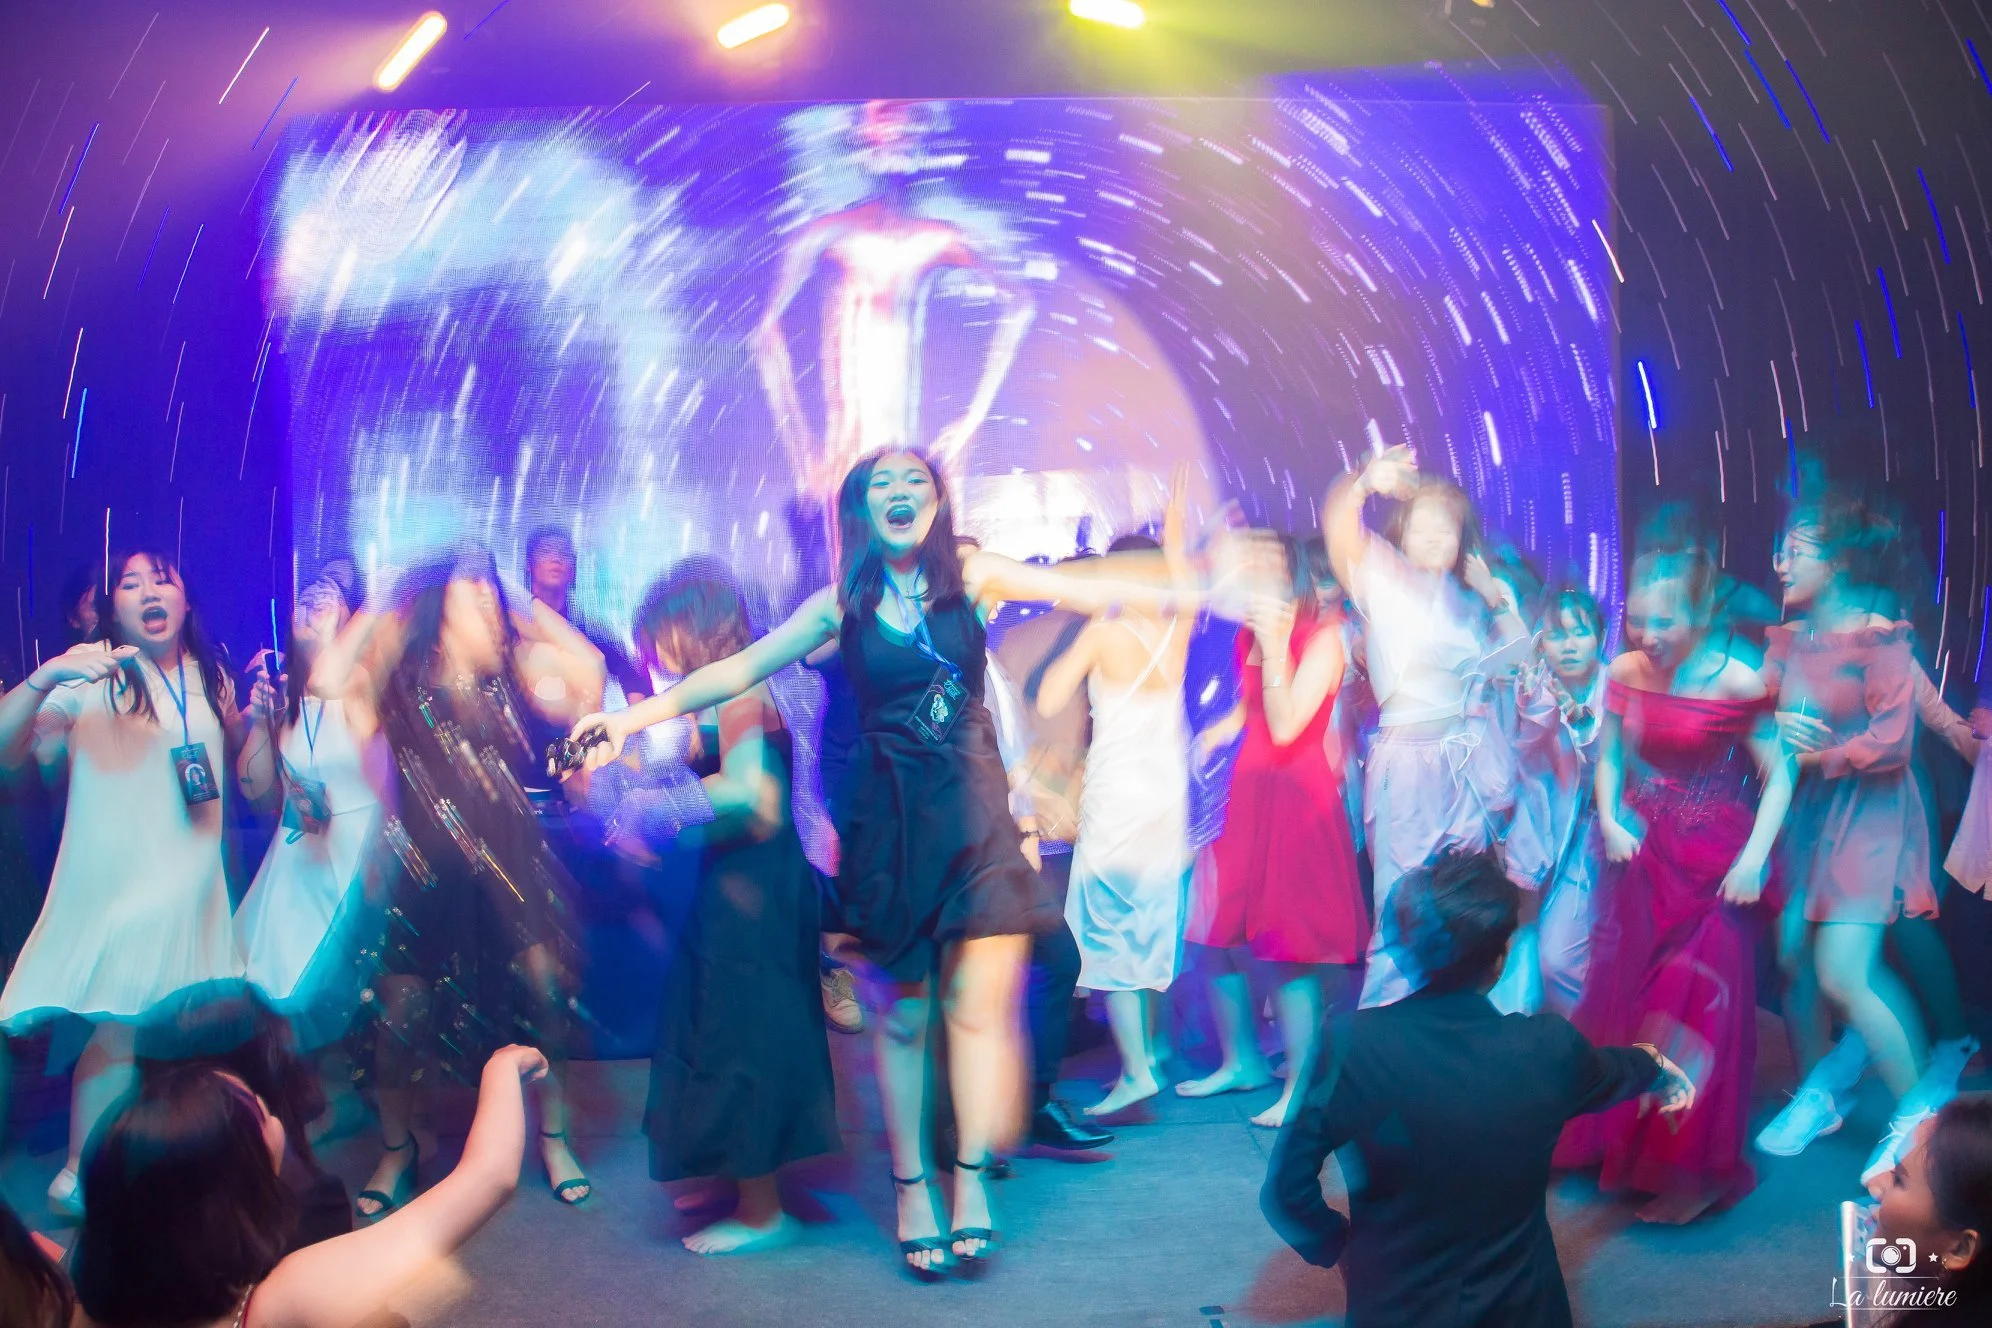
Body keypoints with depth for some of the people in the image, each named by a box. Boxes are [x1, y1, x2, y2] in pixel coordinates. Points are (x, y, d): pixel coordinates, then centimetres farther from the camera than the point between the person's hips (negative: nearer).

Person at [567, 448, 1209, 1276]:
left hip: (971, 804, 0)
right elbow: (741, 670, 2)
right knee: (903, 1013, 5)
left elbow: (1091, 595, -2)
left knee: (976, 1004, -4)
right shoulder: (844, 604, 2)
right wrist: (635, 716, -4)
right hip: (889, 814, 0)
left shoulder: (971, 578, 1)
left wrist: (1189, 595, -11)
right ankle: (911, 1190, 15)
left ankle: (971, 1178, 9)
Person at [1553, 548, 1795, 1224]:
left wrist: (1753, 860, -21)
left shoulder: (1736, 682, -17)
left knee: (1699, 1007, -3)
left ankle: (1696, 1167, 11)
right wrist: (1610, 821, -5)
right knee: (1623, 997, 11)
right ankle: (1625, 1140, 30)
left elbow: (1777, 776, -14)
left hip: (1712, 861, -5)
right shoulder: (1624, 673, -3)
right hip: (1642, 852, 5)